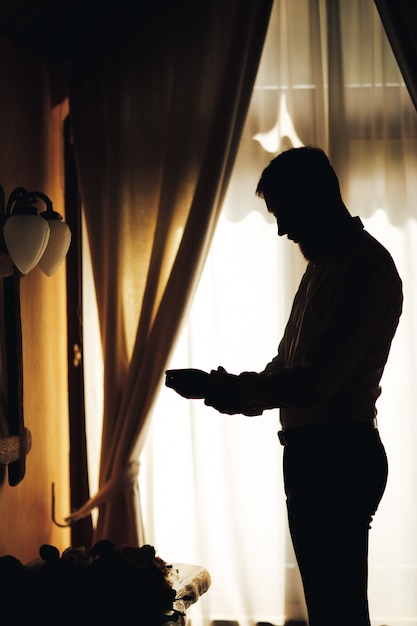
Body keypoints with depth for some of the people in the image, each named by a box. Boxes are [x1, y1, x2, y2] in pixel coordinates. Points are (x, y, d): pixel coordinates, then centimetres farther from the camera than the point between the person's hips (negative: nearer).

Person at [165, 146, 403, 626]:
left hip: (339, 454, -10)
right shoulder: (323, 263, 17)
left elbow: (311, 383, -22)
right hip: (309, 450, 10)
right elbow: (288, 366, 22)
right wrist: (236, 392, 5)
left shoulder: (365, 266, -16)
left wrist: (223, 386, -11)